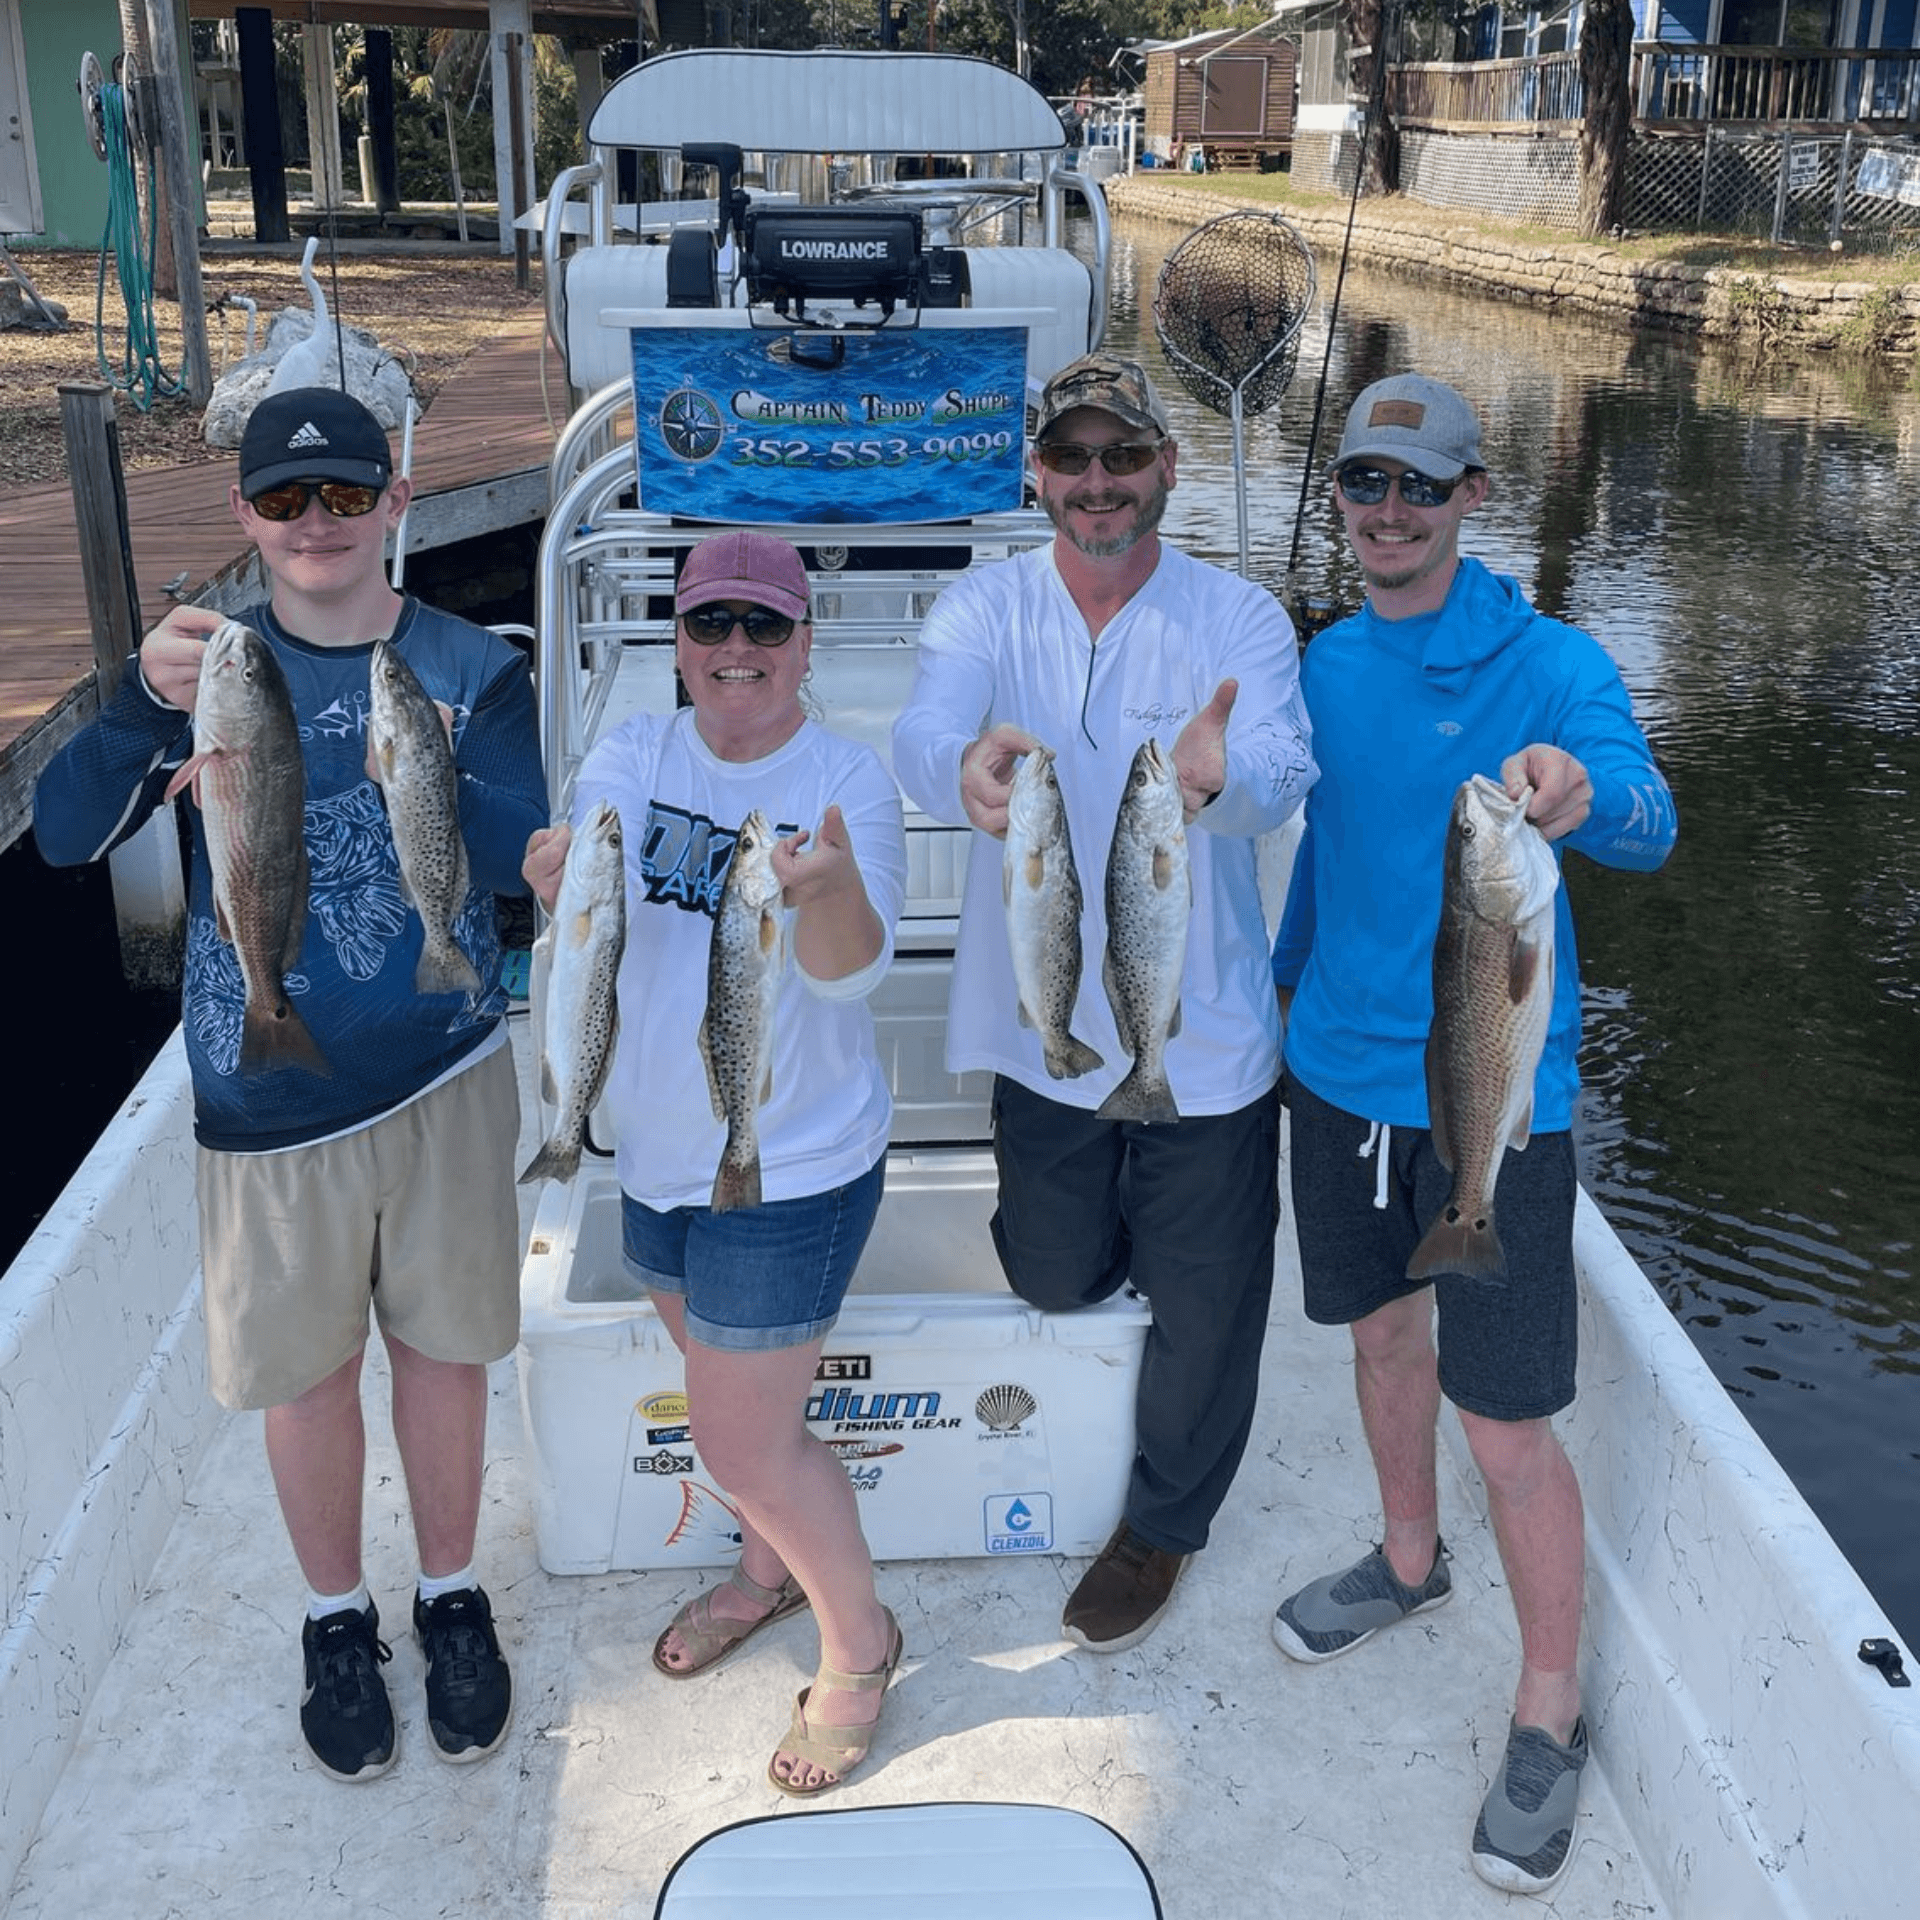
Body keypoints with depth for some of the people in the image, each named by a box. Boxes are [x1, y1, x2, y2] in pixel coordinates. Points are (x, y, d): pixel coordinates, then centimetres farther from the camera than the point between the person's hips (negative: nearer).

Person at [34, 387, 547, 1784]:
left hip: (446, 1074, 0)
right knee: (306, 1365, 14)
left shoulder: (469, 669, -5)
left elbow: (531, 859, -17)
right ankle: (338, 1617, 36)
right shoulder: (208, 663, -4)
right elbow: (66, 835, -15)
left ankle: (453, 1594, 37)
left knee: (443, 1343, 14)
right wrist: (146, 704, -34)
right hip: (269, 1091, 0)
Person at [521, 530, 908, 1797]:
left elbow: (852, 972, -27)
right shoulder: (634, 756, -3)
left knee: (747, 1439, 0)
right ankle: (771, 1569, 50)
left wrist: (833, 890, -50)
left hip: (793, 1169, -5)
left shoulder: (850, 781, -15)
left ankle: (859, 1642, 25)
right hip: (660, 1152, 6)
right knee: (733, 1395, 24)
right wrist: (562, 884, -39)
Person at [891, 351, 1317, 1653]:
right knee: (1055, 1282, 18)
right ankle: (1111, 1231, 55)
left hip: (1204, 1042, -1)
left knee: (1203, 1307, 12)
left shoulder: (1240, 619, -9)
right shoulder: (984, 609, -5)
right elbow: (924, 734, -25)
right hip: (1044, 1032, 2)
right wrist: (969, 763, -51)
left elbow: (1279, 776, -27)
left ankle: (1166, 1523, 39)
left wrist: (1218, 774, -52)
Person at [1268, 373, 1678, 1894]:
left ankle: (1549, 1715, 19)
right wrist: (1285, 982, 26)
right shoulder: (1330, 663, 5)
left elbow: (1645, 823, -29)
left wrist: (1582, 796, -52)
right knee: (1384, 1327, 22)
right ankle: (1409, 1561, 48)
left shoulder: (1551, 662, -12)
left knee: (1507, 1424, -2)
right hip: (1341, 1068, 6)